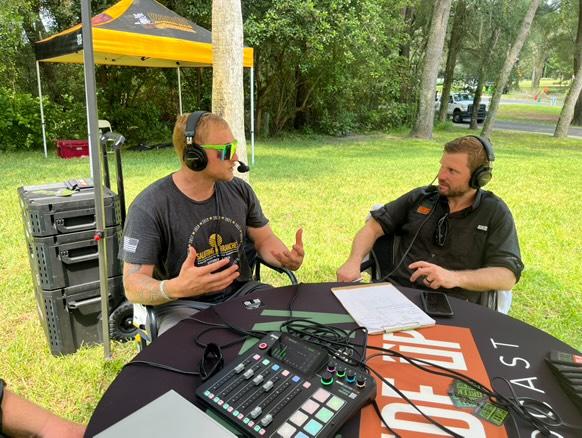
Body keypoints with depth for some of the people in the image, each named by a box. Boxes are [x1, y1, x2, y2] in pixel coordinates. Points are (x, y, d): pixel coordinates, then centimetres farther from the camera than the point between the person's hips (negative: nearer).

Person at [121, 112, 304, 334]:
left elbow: (264, 239, 11)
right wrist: (174, 288, -38)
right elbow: (133, 284, -16)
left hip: (242, 292, 5)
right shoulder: (150, 207, -15)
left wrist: (289, 259, -13)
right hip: (184, 304, -4)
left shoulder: (239, 190, 1)